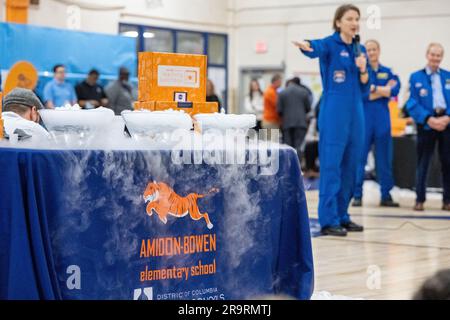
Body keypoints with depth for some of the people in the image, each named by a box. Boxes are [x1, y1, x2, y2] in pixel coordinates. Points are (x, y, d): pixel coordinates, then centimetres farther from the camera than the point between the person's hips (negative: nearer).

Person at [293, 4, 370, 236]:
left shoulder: (360, 50, 13)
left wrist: (363, 70, -7)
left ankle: (342, 216, 18)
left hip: (356, 112, 6)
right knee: (331, 166, -7)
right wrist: (306, 47, -54)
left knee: (350, 166, 9)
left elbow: (364, 88, 14)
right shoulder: (330, 44, -5)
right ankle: (328, 220, -5)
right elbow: (317, 48, -30)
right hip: (334, 112, -6)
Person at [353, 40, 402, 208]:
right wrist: (384, 89, -8)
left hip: (383, 120, 3)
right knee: (360, 157, -5)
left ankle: (386, 195, 13)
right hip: (364, 118, -3)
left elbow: (395, 89, -5)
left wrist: (373, 89, -10)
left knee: (384, 159, 6)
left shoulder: (387, 72, 12)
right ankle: (357, 195, 1)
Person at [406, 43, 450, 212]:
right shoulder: (416, 77, 6)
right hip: (426, 124, -2)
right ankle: (420, 200, 8)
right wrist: (428, 119, -16)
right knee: (423, 163, 2)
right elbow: (412, 103, -3)